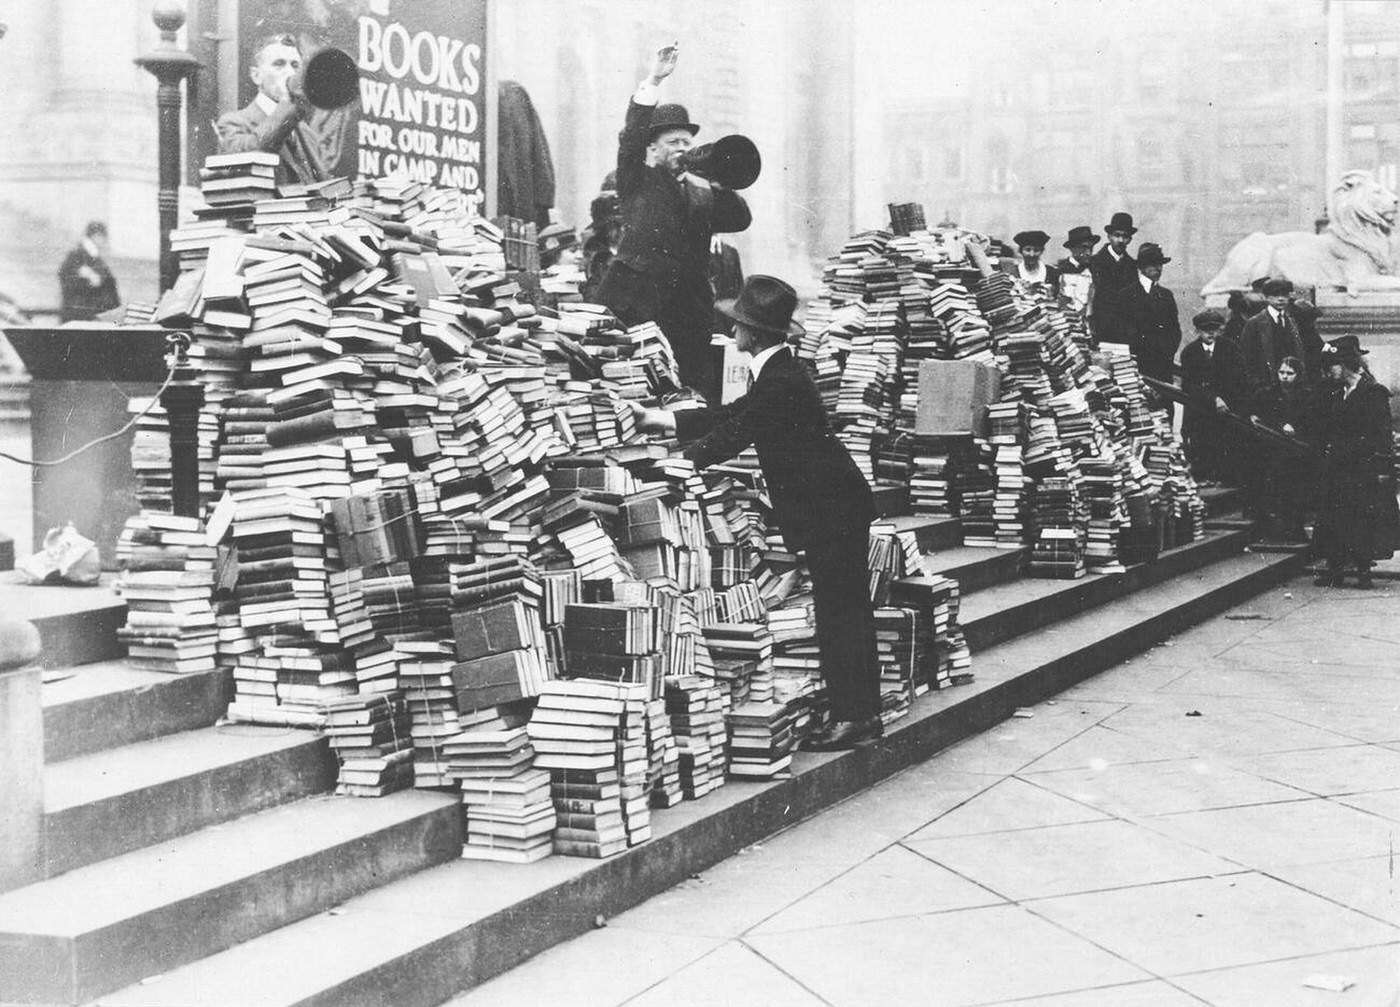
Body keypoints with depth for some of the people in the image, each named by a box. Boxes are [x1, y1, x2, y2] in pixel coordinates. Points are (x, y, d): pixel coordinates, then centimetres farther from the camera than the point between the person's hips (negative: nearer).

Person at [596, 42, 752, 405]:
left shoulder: (701, 194, 21)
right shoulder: (638, 182, 9)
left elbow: (740, 221, 12)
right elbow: (631, 137, -7)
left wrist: (716, 185, -2)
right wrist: (653, 81, -16)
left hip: (691, 309, 4)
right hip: (637, 303, -4)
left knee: (704, 394, -1)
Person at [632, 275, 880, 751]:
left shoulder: (780, 383, -21)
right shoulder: (779, 374, 12)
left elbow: (733, 436, -18)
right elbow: (732, 416, 18)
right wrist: (660, 419, 19)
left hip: (832, 513, -11)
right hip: (834, 505, 11)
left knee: (839, 613, -5)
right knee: (846, 610, 13)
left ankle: (854, 716, 0)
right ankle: (863, 712, 20)